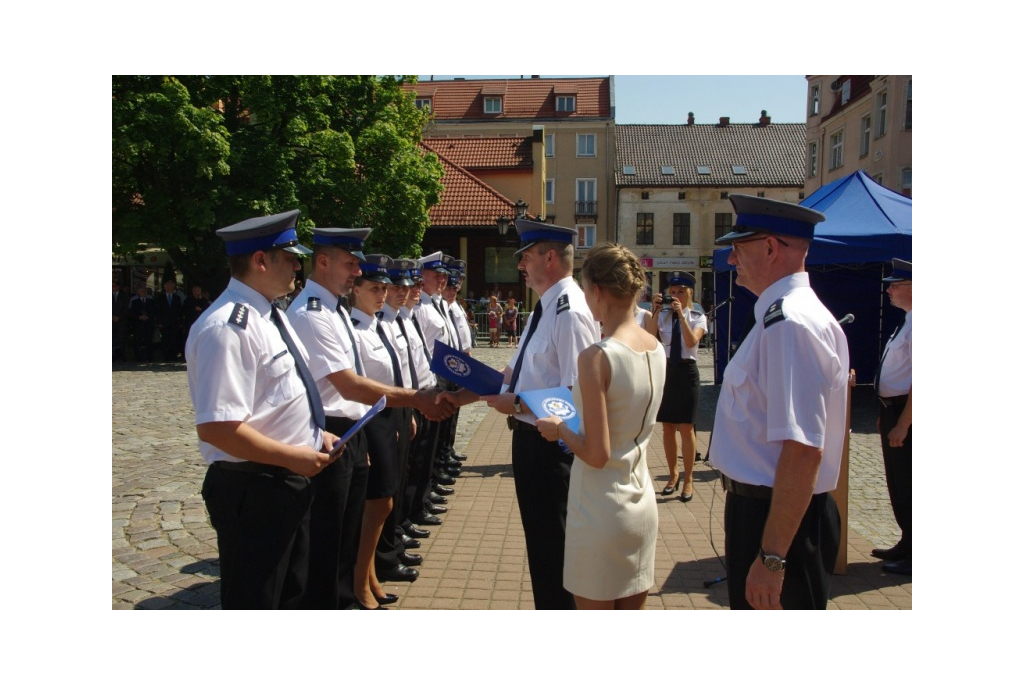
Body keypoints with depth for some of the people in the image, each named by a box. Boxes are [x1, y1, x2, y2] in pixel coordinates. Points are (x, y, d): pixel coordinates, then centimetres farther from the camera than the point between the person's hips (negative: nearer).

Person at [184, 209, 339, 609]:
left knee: (289, 594, 25)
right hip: (251, 490, -10)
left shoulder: (268, 314, 9)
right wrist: (293, 457, -21)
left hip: (288, 483, 10)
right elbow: (217, 427, -29)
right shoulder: (229, 327, -24)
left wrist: (312, 432, 5)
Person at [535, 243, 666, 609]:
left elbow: (596, 454, -22)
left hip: (601, 508, -7)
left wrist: (559, 428, -5)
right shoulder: (656, 348, 0)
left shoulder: (596, 357, -23)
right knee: (632, 614, 21)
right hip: (642, 502, 7)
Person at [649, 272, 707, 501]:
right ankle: (673, 473, 28)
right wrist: (656, 311, -18)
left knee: (686, 428, 1)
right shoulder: (662, 316, 2)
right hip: (665, 371, 2)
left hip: (686, 373, -2)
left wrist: (681, 314, -22)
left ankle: (688, 479, 15)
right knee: (667, 428, 11)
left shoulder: (697, 318, -1)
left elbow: (692, 341, -20)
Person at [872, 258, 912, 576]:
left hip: (905, 411, -10)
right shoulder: (907, 322, 12)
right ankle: (906, 544, 33)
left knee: (906, 484, 0)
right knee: (897, 482, 19)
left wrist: (902, 424, -23)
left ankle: (912, 556, 13)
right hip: (892, 407, 10)